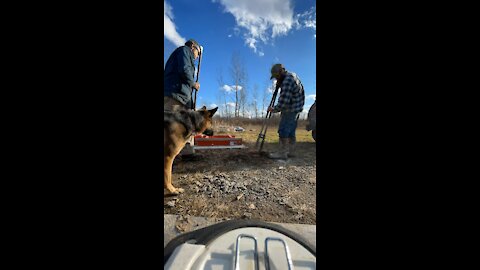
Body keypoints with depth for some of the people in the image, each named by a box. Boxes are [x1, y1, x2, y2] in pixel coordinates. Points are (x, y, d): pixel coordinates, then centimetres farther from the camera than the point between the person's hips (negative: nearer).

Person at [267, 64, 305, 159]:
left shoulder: (287, 81, -21)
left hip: (290, 110, -10)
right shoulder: (292, 75, 12)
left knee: (283, 131, -7)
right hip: (296, 108, 10)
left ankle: (282, 153, -3)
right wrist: (279, 84, 6)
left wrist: (274, 109, -12)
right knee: (291, 131, 12)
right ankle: (291, 151, 19)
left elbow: (284, 101, -26)